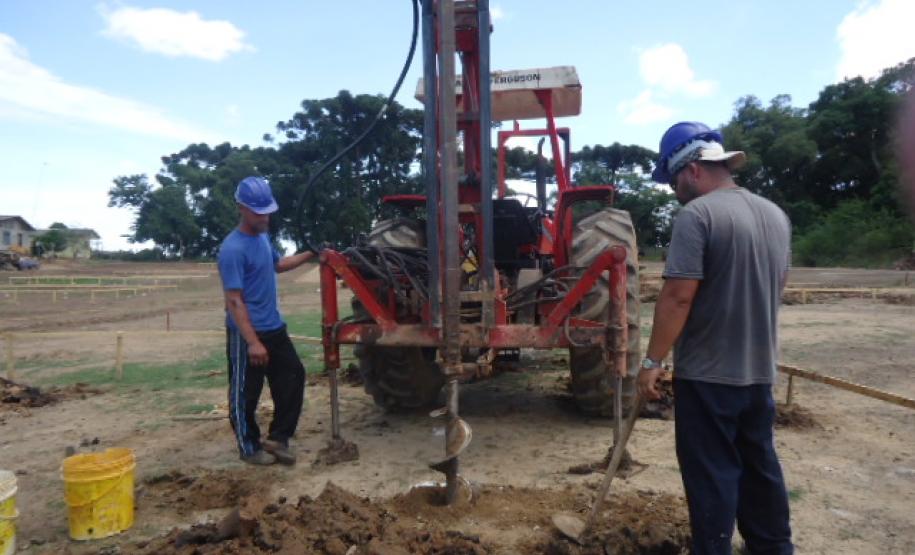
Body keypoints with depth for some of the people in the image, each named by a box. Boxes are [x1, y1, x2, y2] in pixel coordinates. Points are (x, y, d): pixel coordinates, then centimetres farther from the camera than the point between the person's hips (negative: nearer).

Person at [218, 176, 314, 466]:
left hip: (274, 328, 9)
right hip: (246, 334, -9)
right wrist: (253, 342, -27)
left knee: (293, 377, 12)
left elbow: (278, 264, 27)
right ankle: (250, 447, 23)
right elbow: (234, 301, -23)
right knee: (246, 394, 6)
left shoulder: (262, 237, 7)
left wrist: (310, 254, 15)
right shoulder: (233, 249, -21)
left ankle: (278, 438, 22)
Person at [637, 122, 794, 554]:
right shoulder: (775, 214, 8)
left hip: (707, 374, -8)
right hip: (760, 371, 8)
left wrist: (652, 362, -16)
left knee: (712, 474, 4)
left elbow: (678, 296, -23)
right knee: (760, 464, 22)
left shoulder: (697, 214, -18)